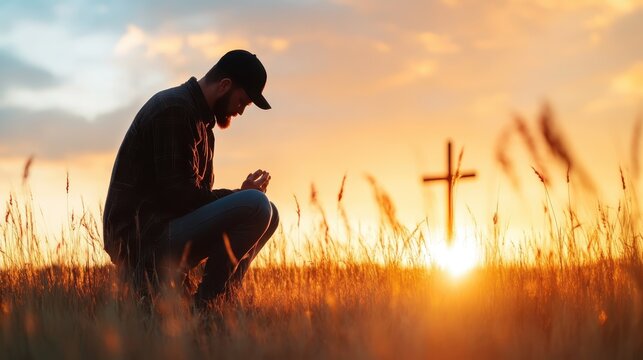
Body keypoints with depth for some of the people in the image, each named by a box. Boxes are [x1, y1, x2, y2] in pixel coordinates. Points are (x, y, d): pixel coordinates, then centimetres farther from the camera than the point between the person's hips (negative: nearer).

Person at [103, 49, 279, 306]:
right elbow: (178, 195, -20)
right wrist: (240, 195, -10)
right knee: (255, 206, -25)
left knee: (268, 215, 15)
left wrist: (241, 194, 2)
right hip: (141, 241, -10)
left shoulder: (199, 117, 19)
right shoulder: (174, 110, -13)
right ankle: (206, 302, -14)